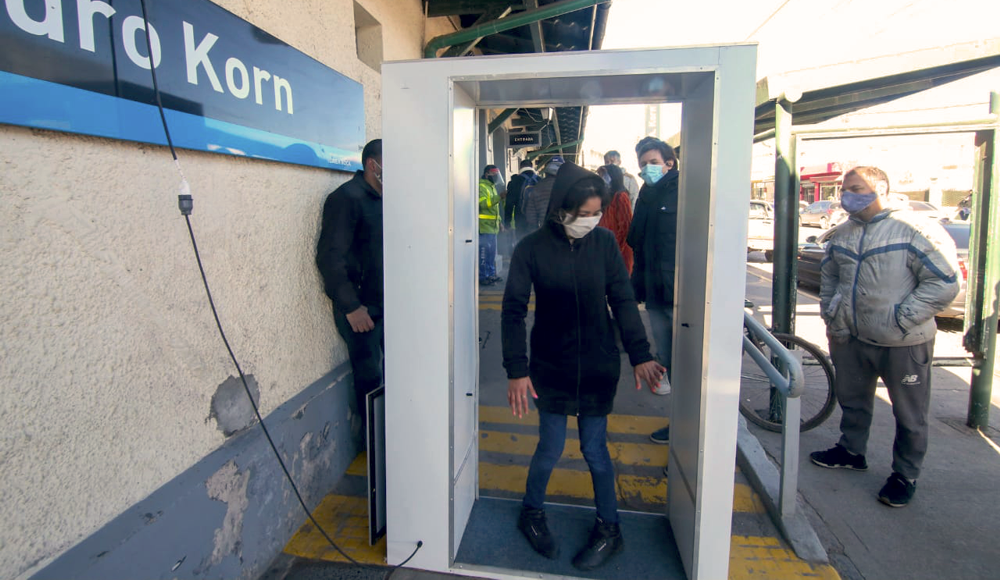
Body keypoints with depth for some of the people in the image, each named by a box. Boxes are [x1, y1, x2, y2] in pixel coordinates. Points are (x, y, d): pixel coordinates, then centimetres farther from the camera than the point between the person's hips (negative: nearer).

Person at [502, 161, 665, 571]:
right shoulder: (532, 249, -10)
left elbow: (623, 301, 0)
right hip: (551, 366, -1)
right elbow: (513, 311, -9)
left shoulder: (604, 243, -5)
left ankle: (609, 529, 31)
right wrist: (517, 370, -14)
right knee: (550, 448, 7)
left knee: (595, 449, 9)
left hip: (598, 367, 1)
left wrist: (640, 355, -7)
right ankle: (532, 513, 35)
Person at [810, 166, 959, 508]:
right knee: (851, 400, 21)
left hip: (904, 344, -6)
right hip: (852, 339, 6)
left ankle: (905, 476, 26)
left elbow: (945, 283, -15)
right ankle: (851, 451, 41)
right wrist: (831, 320, 11)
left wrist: (901, 319, -18)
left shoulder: (915, 230, -14)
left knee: (909, 416, 9)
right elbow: (828, 278, 19)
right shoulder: (842, 235, 7)